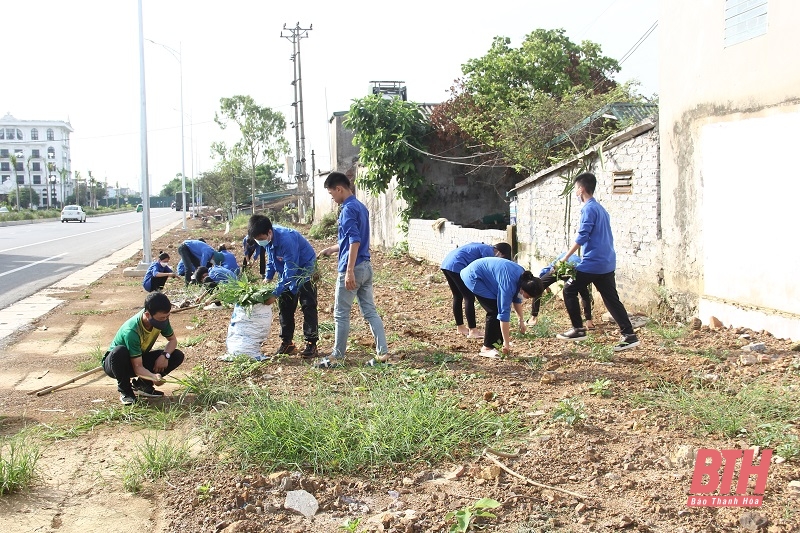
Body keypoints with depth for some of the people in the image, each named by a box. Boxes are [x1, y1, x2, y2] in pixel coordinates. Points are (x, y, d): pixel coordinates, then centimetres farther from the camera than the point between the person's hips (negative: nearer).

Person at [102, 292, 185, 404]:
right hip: (115, 363, -6)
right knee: (120, 352, -41)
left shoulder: (161, 319, -20)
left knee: (178, 356, -14)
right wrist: (153, 377, -55)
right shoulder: (131, 331, -36)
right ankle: (125, 391, -15)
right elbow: (137, 367, -35)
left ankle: (142, 384, 0)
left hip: (140, 359, 6)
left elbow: (173, 340, -3)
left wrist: (165, 355, -23)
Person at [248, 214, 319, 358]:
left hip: (304, 267, -8)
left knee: (308, 305, -10)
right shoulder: (267, 239, -11)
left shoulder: (286, 240, -36)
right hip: (288, 271, 8)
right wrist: (267, 278, -5)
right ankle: (287, 342, 13)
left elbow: (290, 271, -34)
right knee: (285, 306, 6)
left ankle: (311, 343, -7)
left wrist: (275, 293, -33)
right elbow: (271, 260, 8)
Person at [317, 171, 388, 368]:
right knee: (370, 311, 9)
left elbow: (355, 241, -23)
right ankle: (382, 354, 7)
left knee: (341, 314, 2)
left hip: (353, 268, -9)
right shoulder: (360, 207, 15)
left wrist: (349, 271, -25)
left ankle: (337, 357, 11)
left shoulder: (348, 209, -14)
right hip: (366, 267, 9)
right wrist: (330, 249, 32)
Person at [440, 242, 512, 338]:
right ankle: (473, 331, -4)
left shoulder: (483, 247, 24)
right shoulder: (489, 252, -4)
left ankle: (460, 327, 28)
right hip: (456, 266, -10)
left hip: (446, 263, 10)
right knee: (469, 298, -5)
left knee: (458, 297, 19)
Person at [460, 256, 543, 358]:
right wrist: (506, 343, -24)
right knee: (495, 311, -13)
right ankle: (487, 348, -7)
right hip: (473, 276, -9)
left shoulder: (522, 277, -6)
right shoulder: (508, 284, -31)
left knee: (499, 307, 5)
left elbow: (517, 299, 12)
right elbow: (504, 313, -29)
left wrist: (521, 320, 11)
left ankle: (497, 341, 13)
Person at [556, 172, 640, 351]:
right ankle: (629, 335, 1)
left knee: (569, 291, 6)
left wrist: (565, 257, -13)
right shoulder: (601, 208, 18)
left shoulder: (589, 209, -11)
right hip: (607, 263, 9)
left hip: (592, 263, -9)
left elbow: (582, 237, -17)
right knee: (611, 299, 7)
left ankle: (578, 329, 8)